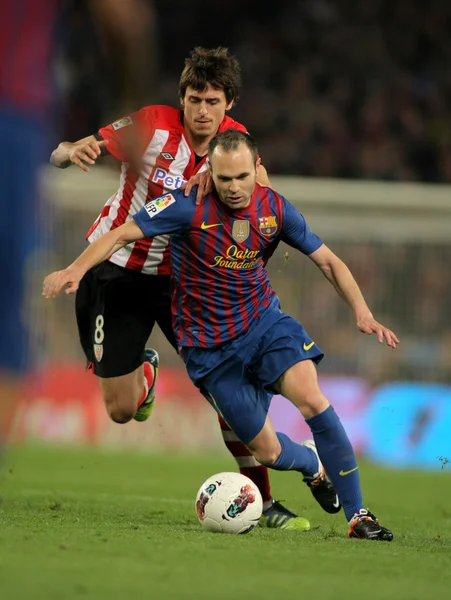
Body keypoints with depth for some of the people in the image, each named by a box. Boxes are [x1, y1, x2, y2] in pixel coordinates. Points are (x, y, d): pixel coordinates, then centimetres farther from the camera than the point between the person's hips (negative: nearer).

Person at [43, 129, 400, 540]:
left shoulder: (274, 208, -6)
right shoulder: (190, 206, -17)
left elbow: (327, 260, 4)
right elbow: (122, 235, -18)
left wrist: (361, 310, -9)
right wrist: (76, 269, -34)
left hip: (264, 320, 2)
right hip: (210, 345, -2)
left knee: (311, 399, -25)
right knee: (268, 452, -1)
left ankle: (358, 515, -15)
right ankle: (314, 464, 39)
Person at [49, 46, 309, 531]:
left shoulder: (234, 138, -6)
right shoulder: (152, 125, -19)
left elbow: (261, 185, -20)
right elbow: (59, 155, -20)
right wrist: (73, 152, -45)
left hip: (181, 274, 3)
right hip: (116, 270, -3)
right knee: (121, 411, -1)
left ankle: (260, 500, 0)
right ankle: (144, 371, 36)